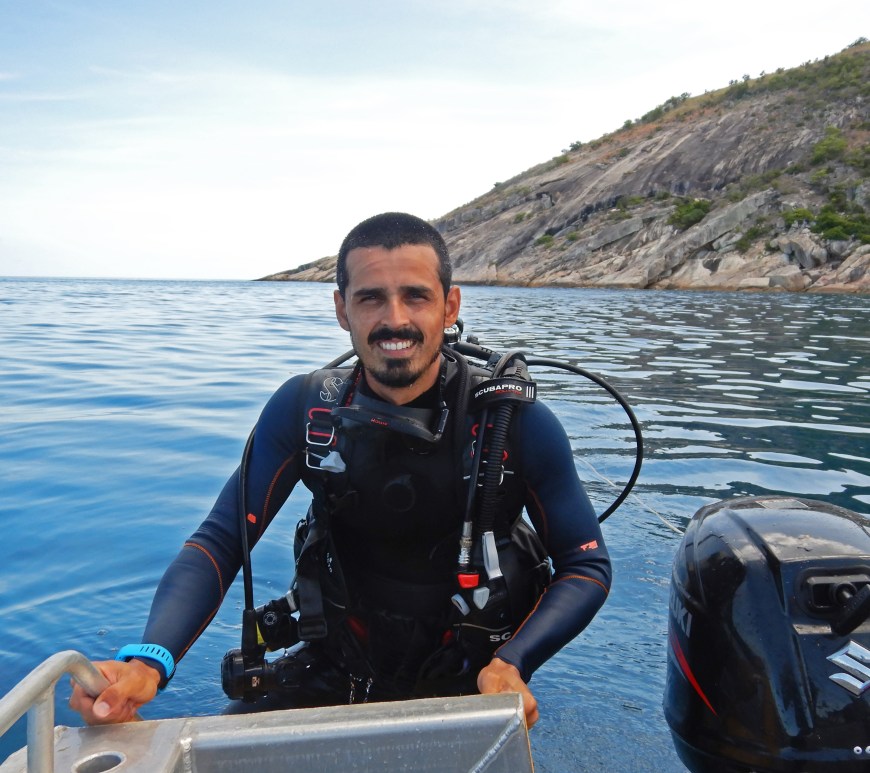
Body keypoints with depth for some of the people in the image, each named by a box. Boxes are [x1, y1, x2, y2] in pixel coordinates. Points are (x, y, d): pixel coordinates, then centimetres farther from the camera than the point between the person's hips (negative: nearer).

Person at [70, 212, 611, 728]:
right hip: (337, 671, 2)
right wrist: (149, 660, -27)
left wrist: (512, 665, -23)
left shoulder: (517, 421, -15)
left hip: (472, 680, -1)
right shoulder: (305, 409, -9)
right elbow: (220, 542, -9)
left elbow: (587, 566, -7)